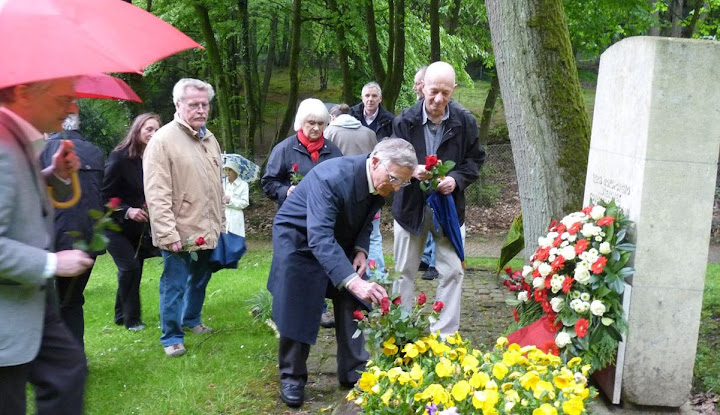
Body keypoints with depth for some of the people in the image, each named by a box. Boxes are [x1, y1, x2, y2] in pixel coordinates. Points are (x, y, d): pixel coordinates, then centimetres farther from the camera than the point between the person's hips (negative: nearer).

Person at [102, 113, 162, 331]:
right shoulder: (119, 157, -14)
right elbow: (105, 194, -14)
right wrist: (126, 211, -25)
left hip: (141, 228, 5)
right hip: (117, 226, -5)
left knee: (134, 269, 9)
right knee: (130, 267, -12)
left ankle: (123, 316, 26)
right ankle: (131, 319, 4)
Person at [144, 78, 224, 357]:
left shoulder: (209, 139, 11)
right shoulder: (163, 140, -14)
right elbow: (157, 195, -19)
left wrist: (221, 222, 16)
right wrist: (168, 234, -22)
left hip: (207, 230, 7)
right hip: (180, 234, -7)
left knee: (200, 280, 21)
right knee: (174, 285, 2)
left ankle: (192, 320, 41)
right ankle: (171, 337, 16)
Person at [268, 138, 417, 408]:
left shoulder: (379, 183, -15)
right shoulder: (331, 177, -38)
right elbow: (319, 236, -48)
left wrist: (361, 249, -14)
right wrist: (354, 281, -57)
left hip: (340, 240, 6)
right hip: (298, 239, -6)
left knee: (351, 306, 2)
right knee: (297, 312, -4)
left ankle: (353, 372, 14)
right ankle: (292, 377, 12)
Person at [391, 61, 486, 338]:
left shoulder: (465, 122, -6)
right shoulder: (404, 122, -9)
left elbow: (475, 160, 2)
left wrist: (456, 179, -17)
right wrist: (412, 171, -27)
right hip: (410, 207, 0)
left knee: (452, 272, 0)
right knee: (404, 272, 10)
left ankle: (445, 336, 12)